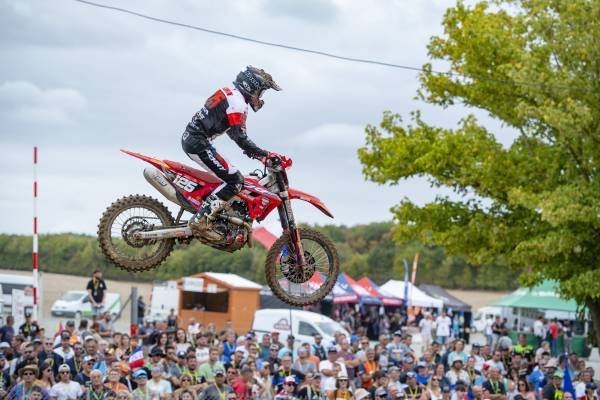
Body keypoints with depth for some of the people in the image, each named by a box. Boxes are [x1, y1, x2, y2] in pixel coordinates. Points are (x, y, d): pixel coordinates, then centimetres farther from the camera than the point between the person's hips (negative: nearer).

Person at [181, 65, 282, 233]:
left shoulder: (229, 93, 18)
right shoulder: (238, 103, -13)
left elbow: (232, 130, 28)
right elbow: (240, 138, -19)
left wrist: (251, 150, 25)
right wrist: (266, 154, -13)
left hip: (189, 138, 10)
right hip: (198, 143, -10)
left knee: (226, 174, 22)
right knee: (235, 180, -11)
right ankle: (200, 220, -17)